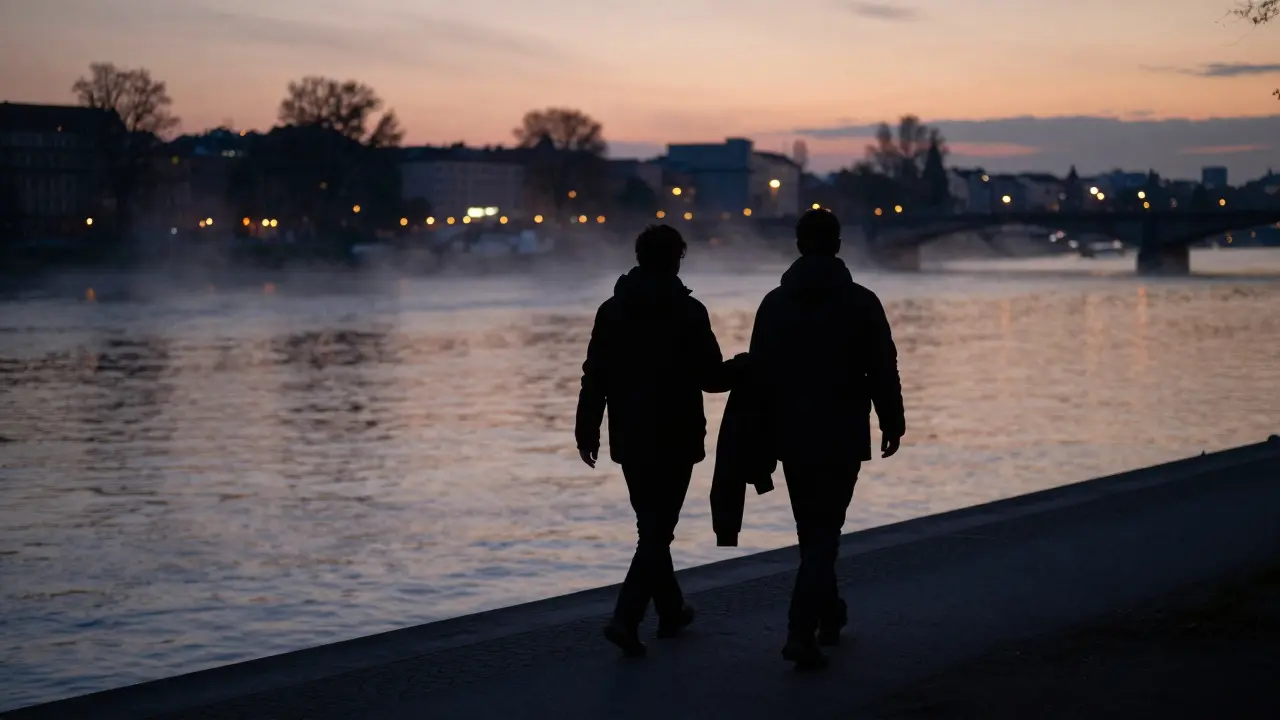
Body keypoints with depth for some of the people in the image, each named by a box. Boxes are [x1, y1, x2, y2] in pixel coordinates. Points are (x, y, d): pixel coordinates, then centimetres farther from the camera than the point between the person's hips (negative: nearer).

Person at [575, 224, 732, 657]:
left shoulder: (611, 310, 3)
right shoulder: (689, 312, -11)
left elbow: (595, 377, 3)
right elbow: (712, 377, -8)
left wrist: (587, 431, 9)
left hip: (630, 439, 5)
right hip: (675, 439, -5)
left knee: (651, 525, 18)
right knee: (658, 530, -3)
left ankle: (670, 611, 30)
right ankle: (626, 618, -16)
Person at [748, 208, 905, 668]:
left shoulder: (774, 303, 3)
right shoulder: (860, 302, -5)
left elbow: (759, 373, 4)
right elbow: (883, 371, -4)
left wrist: (765, 433, 11)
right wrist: (892, 423, 7)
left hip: (792, 437, 3)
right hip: (843, 437, -3)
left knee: (812, 529, 19)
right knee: (824, 532, -3)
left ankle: (827, 614, 34)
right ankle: (802, 632, -17)